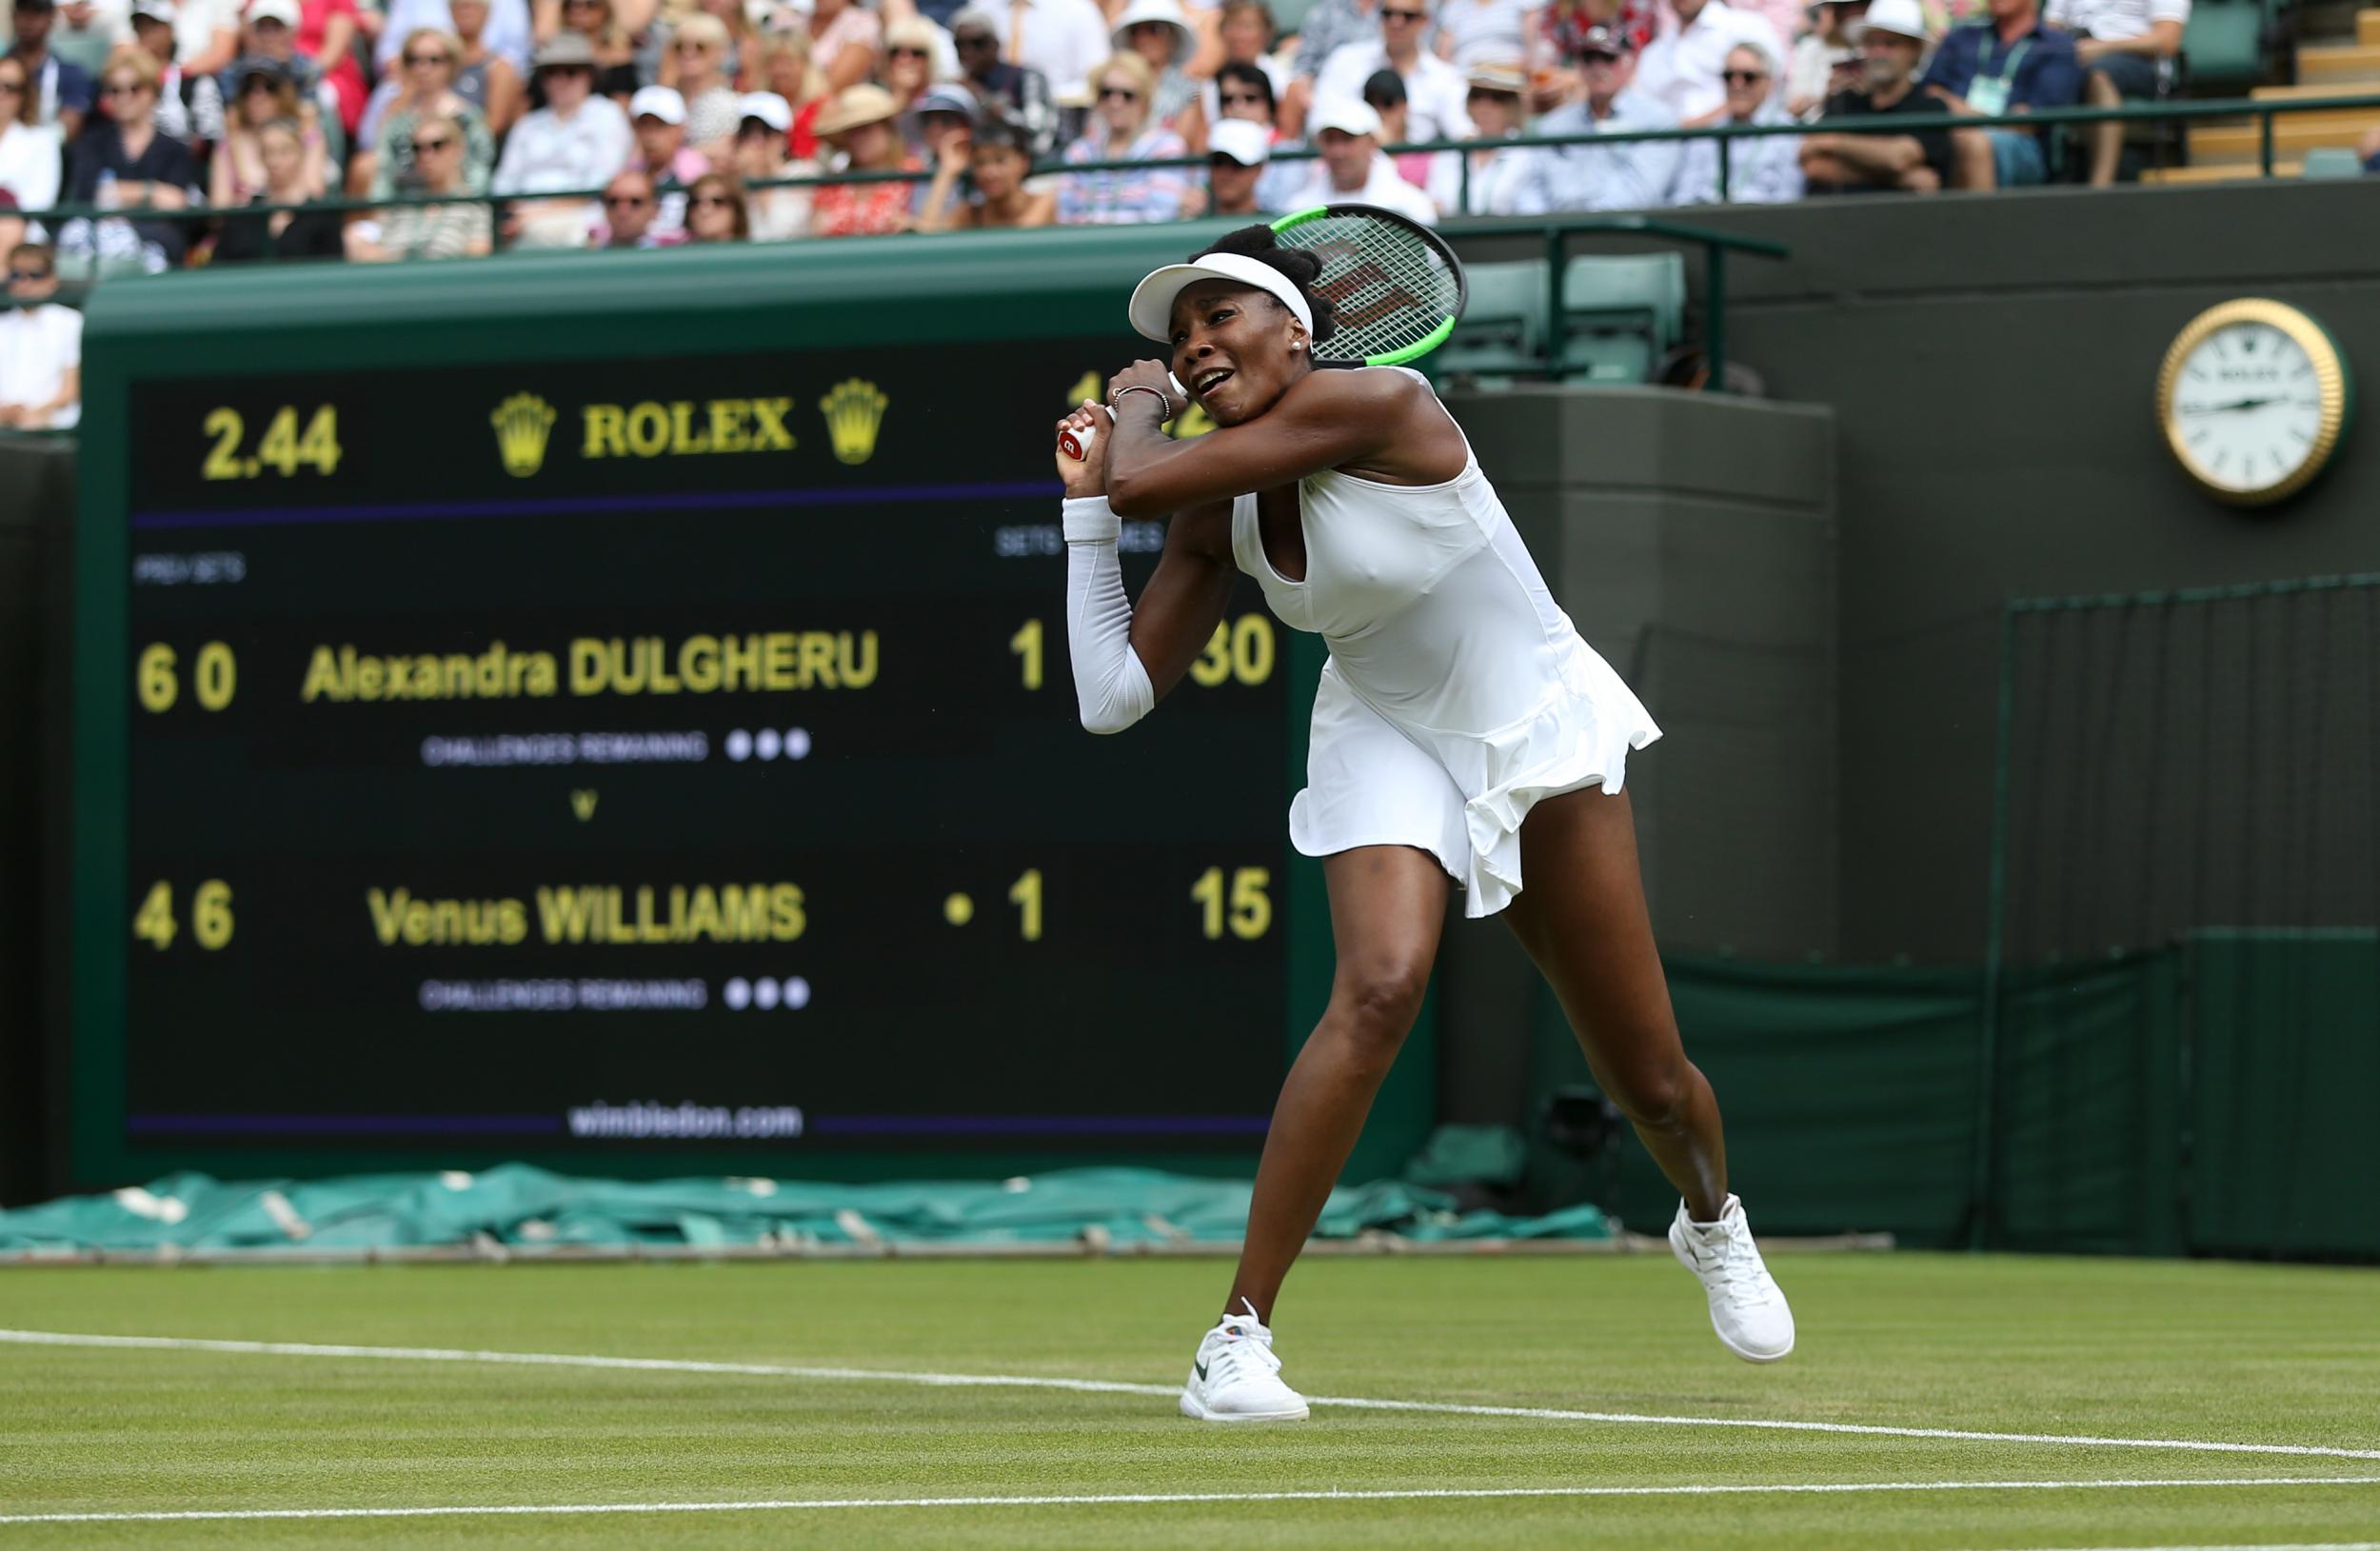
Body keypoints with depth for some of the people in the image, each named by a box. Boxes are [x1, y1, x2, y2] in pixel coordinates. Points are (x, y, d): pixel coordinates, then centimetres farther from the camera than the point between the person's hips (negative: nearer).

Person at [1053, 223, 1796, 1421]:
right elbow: (1113, 696, -11)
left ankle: (1712, 1222, 46)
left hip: (1545, 729, -2)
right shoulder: (1216, 520, -9)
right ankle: (1238, 1340, -26)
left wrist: (1137, 409, -9)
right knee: (1379, 987, -28)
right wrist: (1084, 502, -9)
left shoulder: (1376, 405, -27)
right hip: (1392, 746, 2)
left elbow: (1145, 480, -31)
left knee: (1648, 1077, 7)